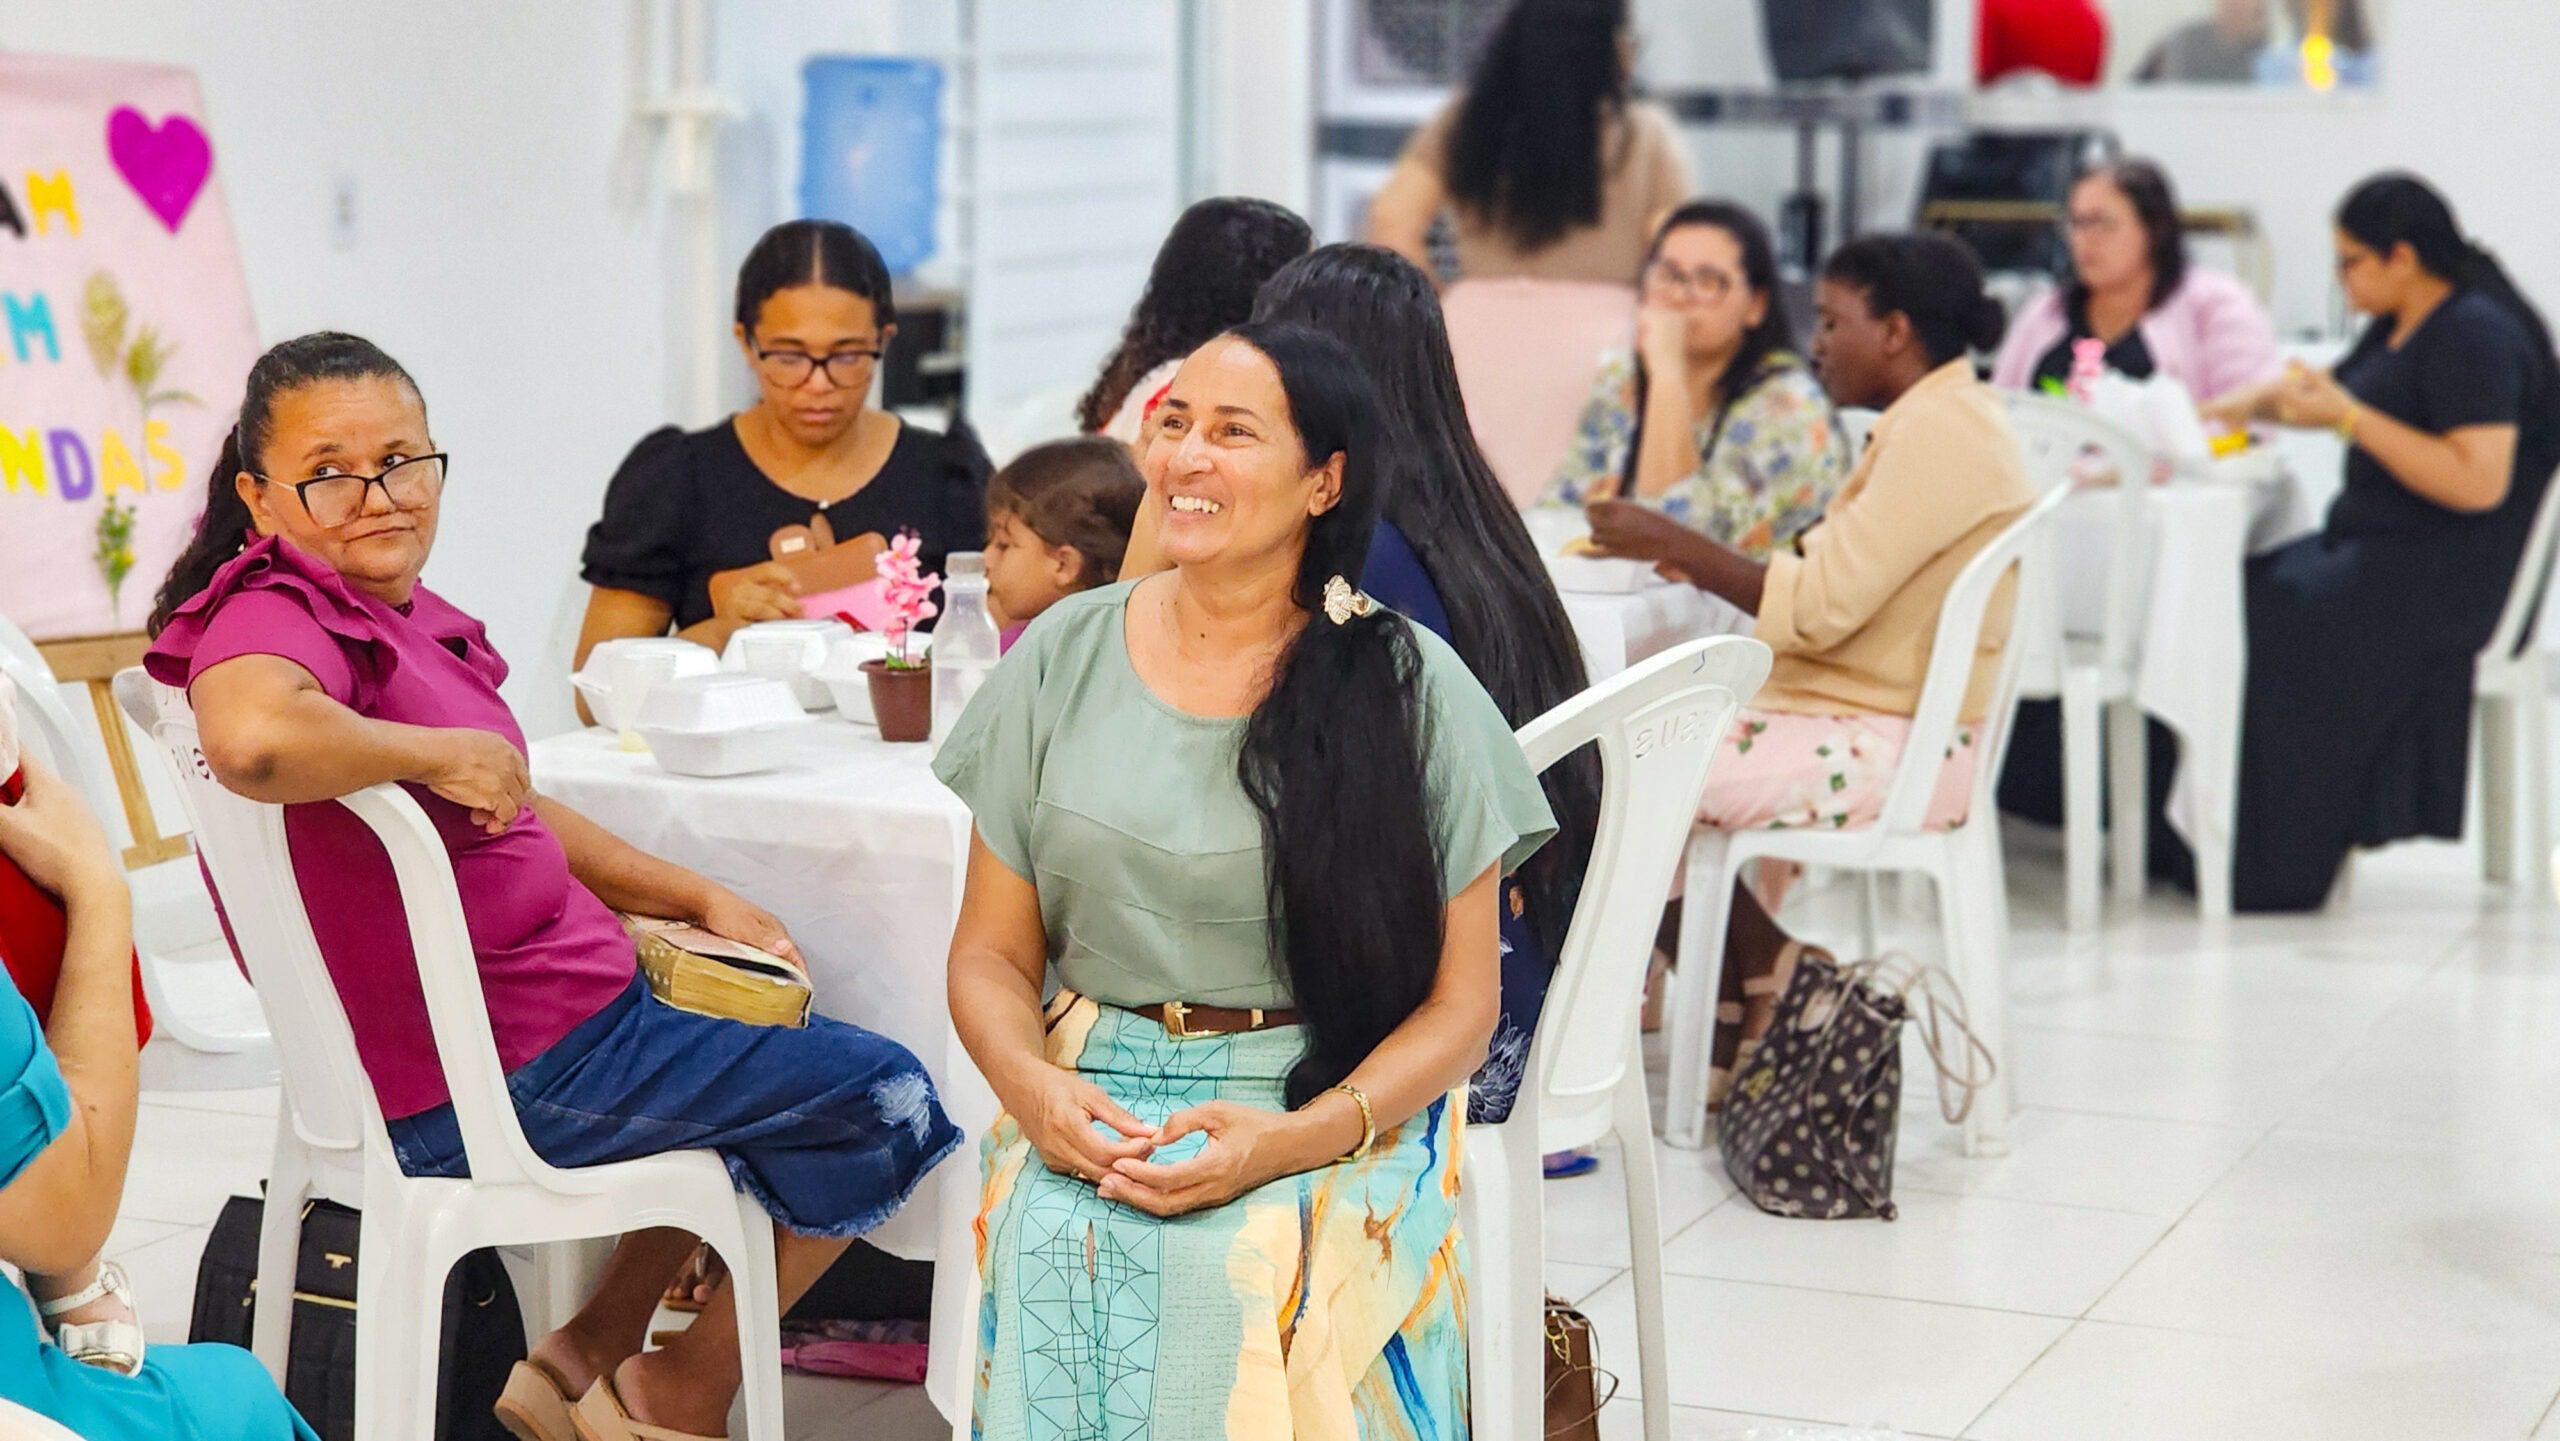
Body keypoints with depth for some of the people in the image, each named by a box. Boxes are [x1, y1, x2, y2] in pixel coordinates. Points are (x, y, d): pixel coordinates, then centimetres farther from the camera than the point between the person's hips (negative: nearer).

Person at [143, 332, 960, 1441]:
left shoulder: (398, 612, 10)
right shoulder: (277, 614, -21)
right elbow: (250, 736, -46)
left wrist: (697, 899, 13)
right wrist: (441, 751, -31)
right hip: (501, 1082, -10)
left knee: (767, 1026, 33)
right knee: (884, 1099, 1)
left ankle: (593, 1349, 28)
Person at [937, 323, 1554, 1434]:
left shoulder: (1408, 686, 0)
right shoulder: (1067, 656, 8)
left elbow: (1461, 1004, 0)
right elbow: (991, 956, 11)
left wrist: (1298, 1138, -17)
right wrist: (1034, 1090, -12)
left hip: (1335, 1109, -2)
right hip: (1092, 1100, 2)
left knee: (1241, 1270, -33)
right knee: (1055, 1256, -31)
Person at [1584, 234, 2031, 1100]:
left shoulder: (1940, 430, -17)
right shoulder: (1937, 419, 15)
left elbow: (1822, 606, -22)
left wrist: (1674, 542, -15)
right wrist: (1689, 560, 5)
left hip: (1889, 747, -11)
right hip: (1872, 725, 11)